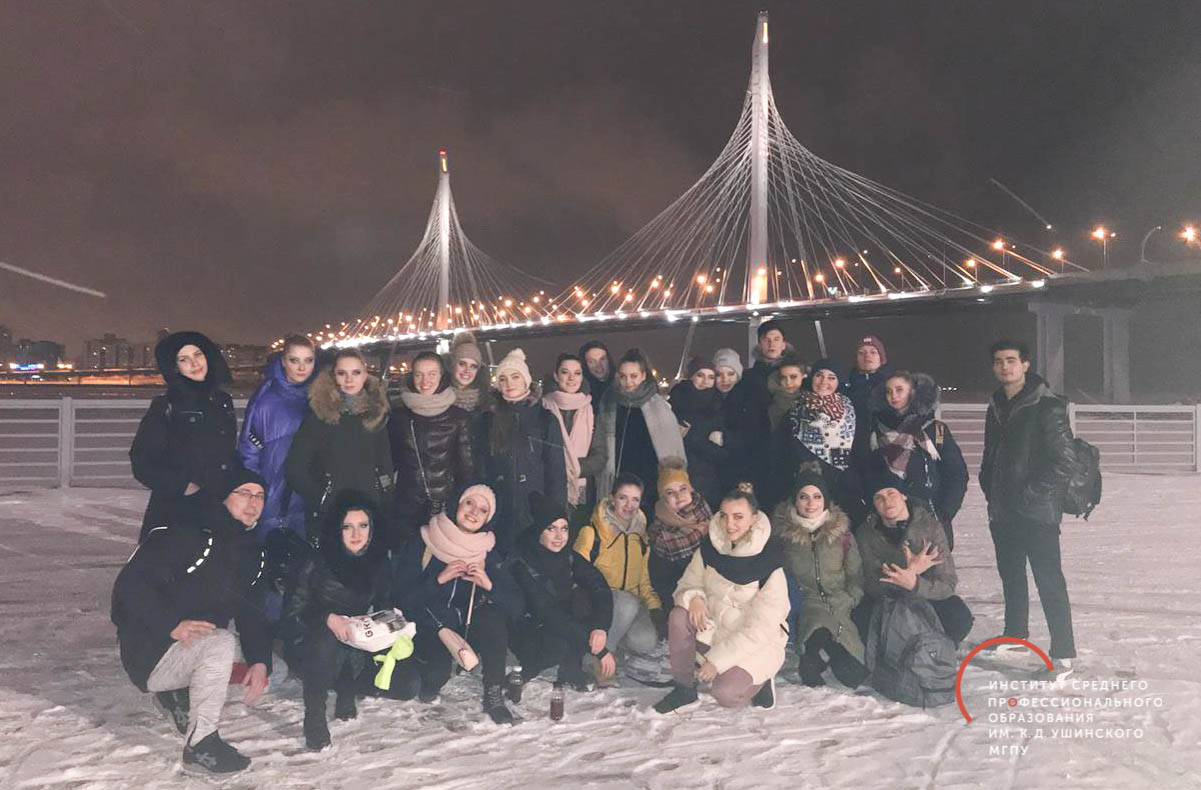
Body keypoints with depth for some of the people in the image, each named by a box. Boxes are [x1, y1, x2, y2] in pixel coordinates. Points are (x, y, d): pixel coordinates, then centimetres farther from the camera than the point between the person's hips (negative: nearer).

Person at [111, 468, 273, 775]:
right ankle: (200, 745, -21)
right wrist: (172, 624, -32)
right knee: (220, 643, -32)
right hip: (150, 655, -8)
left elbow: (251, 613, 9)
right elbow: (129, 584, -22)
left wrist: (260, 662, -7)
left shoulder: (251, 553, 7)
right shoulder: (184, 534, -17)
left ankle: (178, 692, 14)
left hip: (198, 650, 8)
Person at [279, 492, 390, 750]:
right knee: (328, 640, -37)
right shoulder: (317, 562, -17)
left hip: (357, 646, 4)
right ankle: (314, 715, -22)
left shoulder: (379, 561, -5)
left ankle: (346, 688, 7)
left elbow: (383, 606, 7)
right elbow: (293, 611, -17)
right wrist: (328, 619, -34)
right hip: (311, 640, -4)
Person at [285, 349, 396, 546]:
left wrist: (387, 511, 3)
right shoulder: (320, 415, -2)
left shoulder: (376, 413, 8)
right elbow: (294, 469, -3)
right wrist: (320, 501, -8)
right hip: (328, 515, -2)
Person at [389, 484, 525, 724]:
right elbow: (402, 597, -14)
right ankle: (429, 681, 8)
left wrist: (489, 585, -26)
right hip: (426, 630, -2)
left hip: (464, 629, 2)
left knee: (493, 615, -29)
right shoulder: (421, 543, -8)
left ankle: (494, 695, -17)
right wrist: (438, 580, -25)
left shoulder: (487, 553, -1)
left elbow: (516, 607, -9)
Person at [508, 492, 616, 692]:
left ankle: (571, 673, -9)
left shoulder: (568, 557, -5)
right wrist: (598, 650, -34)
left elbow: (600, 588, -17)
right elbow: (547, 613, -31)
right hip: (527, 636, -5)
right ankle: (526, 672, -3)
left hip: (559, 627, 6)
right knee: (564, 644, -34)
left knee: (583, 596, -20)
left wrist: (601, 627, -38)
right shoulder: (521, 565, -23)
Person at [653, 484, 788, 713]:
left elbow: (760, 629, -21)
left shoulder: (770, 565, -20)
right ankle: (684, 689, -7)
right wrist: (693, 597, -24)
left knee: (725, 694, -28)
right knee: (679, 616, -23)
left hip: (758, 646, -5)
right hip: (715, 631, 5)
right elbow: (688, 583, 3)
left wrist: (716, 660, -22)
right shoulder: (709, 547, -6)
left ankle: (760, 679, 6)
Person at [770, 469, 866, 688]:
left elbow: (856, 577, 10)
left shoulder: (841, 531, 9)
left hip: (840, 606, 2)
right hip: (806, 604, -1)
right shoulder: (781, 532, 4)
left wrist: (847, 604, -4)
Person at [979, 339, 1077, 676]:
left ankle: (1063, 654, -1)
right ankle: (1016, 635, 33)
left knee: (1049, 581, -6)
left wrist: (1031, 495, -16)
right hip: (1002, 510, 7)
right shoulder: (996, 407, 12)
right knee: (1011, 575, 18)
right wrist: (990, 487, 9)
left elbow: (1064, 461, -14)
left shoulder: (1048, 406, -11)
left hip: (1037, 512, -7)